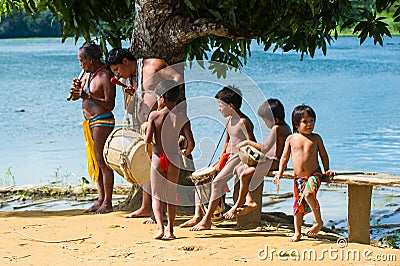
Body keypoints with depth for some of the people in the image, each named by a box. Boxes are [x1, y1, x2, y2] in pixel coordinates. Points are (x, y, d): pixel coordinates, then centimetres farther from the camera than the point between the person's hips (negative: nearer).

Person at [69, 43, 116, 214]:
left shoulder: (105, 75, -14)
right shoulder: (88, 74, 13)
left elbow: (110, 104, -19)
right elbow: (74, 97, 17)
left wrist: (88, 96, -26)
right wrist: (76, 88, -6)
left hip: (102, 121, -9)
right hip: (90, 122, 9)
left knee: (103, 162, -7)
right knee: (94, 162, 10)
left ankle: (108, 203, -3)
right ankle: (101, 200, 16)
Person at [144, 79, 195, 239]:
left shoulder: (154, 116, -7)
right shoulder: (182, 119, -4)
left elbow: (148, 139, -13)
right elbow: (191, 142, -10)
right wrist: (186, 153, 10)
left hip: (157, 158, -1)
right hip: (173, 159, 1)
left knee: (156, 196, 8)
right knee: (171, 196, 14)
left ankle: (160, 227, -11)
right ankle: (170, 230, 16)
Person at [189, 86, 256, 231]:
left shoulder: (243, 122, -16)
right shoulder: (228, 120, 12)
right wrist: (221, 160, 15)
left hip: (240, 158, -11)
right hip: (229, 156, 11)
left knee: (217, 182, -24)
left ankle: (207, 220, -21)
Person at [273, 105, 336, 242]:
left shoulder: (316, 138, 3)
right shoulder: (291, 139, 5)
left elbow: (323, 155, 12)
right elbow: (284, 157, 11)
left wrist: (327, 170, 2)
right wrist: (279, 173, 3)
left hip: (314, 174, -3)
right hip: (298, 177, 3)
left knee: (308, 194, -30)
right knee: (298, 204, 9)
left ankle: (318, 221, -14)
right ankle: (297, 232, 21)